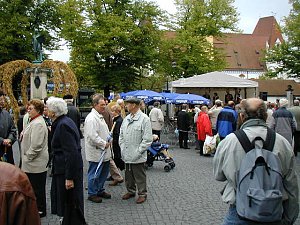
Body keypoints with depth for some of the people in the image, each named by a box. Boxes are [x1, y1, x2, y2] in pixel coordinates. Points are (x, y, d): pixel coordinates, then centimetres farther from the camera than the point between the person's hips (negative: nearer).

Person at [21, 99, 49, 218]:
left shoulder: (38, 124, -21)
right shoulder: (34, 121, 13)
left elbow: (36, 146, -25)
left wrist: (27, 157, -15)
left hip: (36, 163, -10)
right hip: (33, 163, 10)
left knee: (37, 188, 3)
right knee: (34, 187, 18)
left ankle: (40, 210, 16)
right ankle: (37, 208, 30)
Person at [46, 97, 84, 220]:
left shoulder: (63, 125, -20)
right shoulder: (63, 121, 10)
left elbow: (71, 152, -25)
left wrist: (69, 177, -24)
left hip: (67, 169, -10)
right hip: (65, 168, 10)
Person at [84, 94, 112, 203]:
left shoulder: (100, 116, 15)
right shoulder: (91, 118, -18)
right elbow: (92, 136, -25)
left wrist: (109, 139, 10)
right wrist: (104, 144, -17)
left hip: (104, 151, 10)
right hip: (96, 152, -10)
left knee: (104, 173, 18)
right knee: (94, 174, 2)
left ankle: (100, 190, 33)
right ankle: (92, 194, 16)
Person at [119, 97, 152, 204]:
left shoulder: (144, 119, -13)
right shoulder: (126, 118, 9)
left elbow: (147, 139, -15)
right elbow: (121, 135, 17)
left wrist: (138, 152, -16)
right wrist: (122, 148, 7)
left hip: (137, 156, -7)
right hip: (126, 155, 7)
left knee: (140, 176, 6)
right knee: (128, 175, 19)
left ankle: (142, 194, 21)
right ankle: (130, 191, 36)